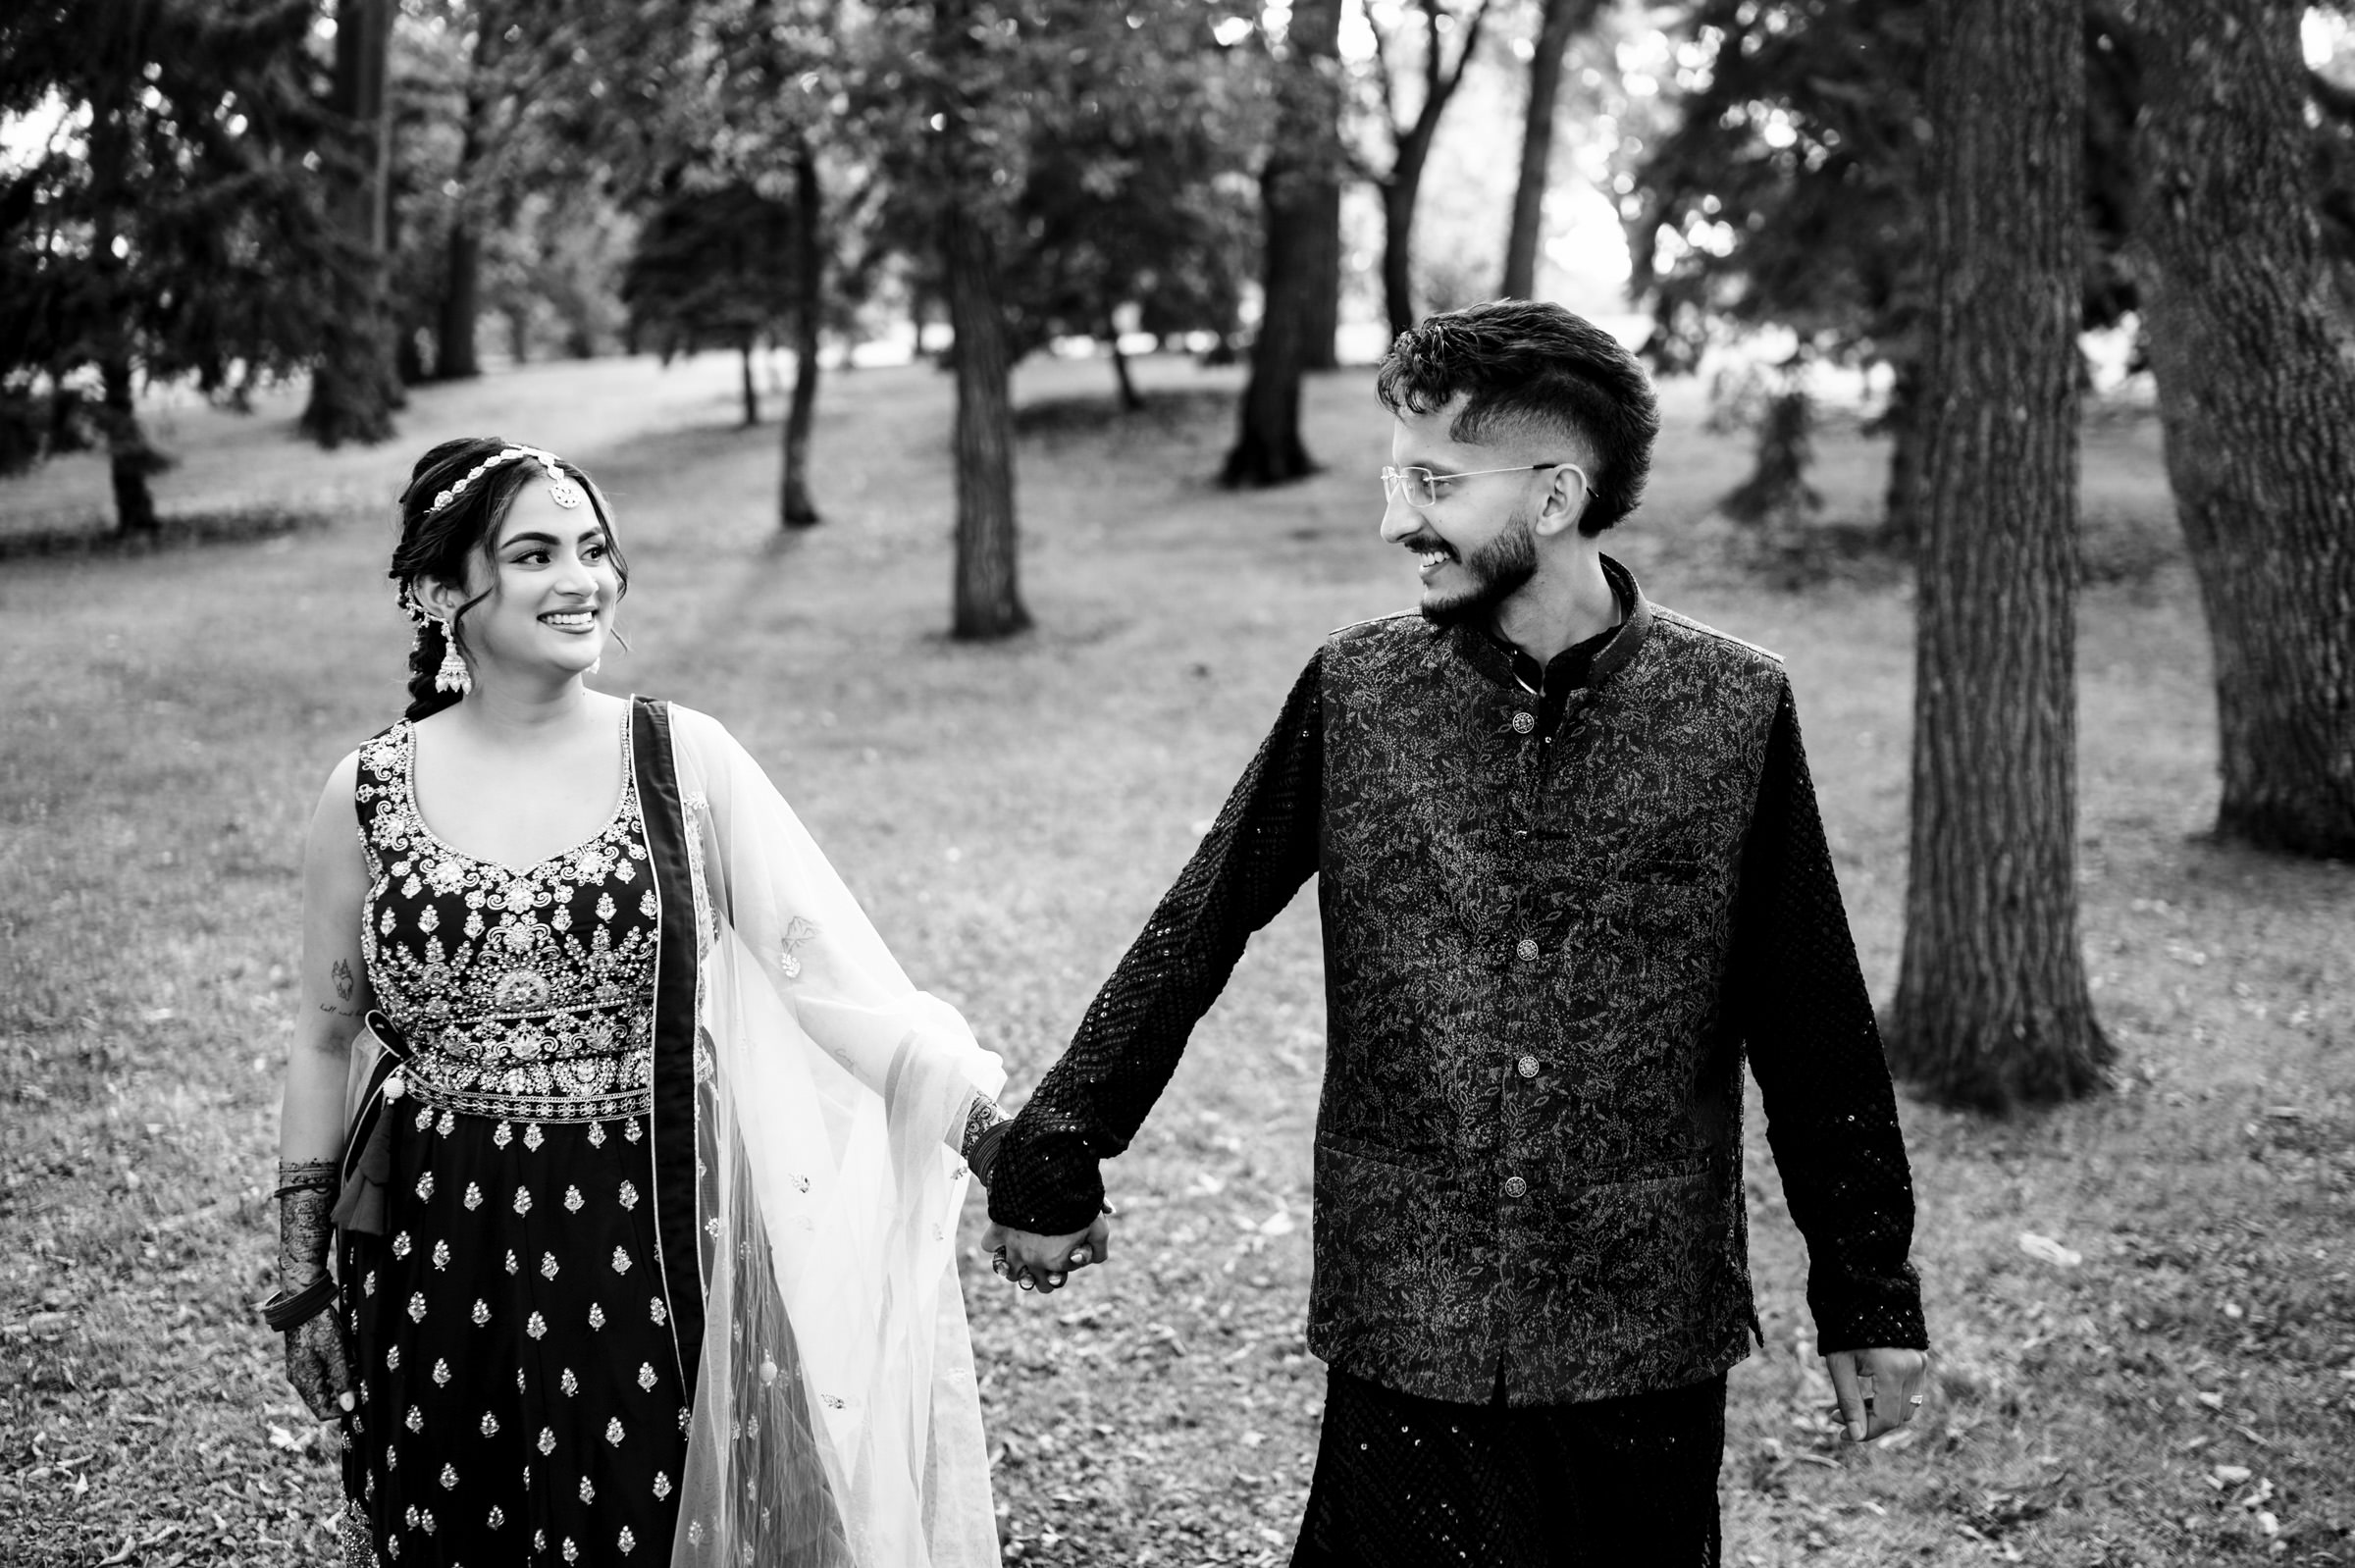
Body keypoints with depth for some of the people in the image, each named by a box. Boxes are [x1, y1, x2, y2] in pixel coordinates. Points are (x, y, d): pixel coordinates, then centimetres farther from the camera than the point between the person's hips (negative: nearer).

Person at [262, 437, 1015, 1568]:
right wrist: (301, 1285, 8)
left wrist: (1002, 1142, -19)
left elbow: (833, 969, -9)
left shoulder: (684, 762, -4)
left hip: (642, 1249, -1)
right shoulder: (368, 794, -1)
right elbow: (325, 1043, 8)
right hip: (433, 1257, 1)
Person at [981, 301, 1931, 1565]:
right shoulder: (1357, 692, -2)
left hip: (1648, 1348, 0)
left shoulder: (1732, 708, -4)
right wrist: (1053, 1161, 4)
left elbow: (1811, 1027, 3)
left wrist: (1868, 1301, 7)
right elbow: (1194, 932, 4)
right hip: (1406, 1337, 0)